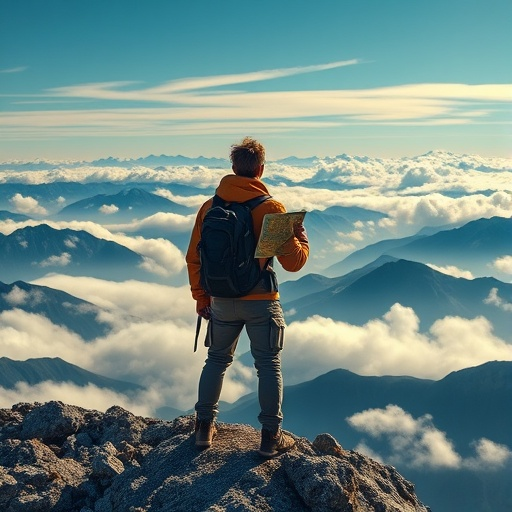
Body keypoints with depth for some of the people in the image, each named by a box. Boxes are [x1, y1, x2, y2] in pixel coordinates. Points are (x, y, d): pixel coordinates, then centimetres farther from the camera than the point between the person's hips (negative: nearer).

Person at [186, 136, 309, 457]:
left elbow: (194, 258, 4)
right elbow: (293, 262, -12)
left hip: (222, 301, 4)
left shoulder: (209, 207, -1)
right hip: (261, 302, -3)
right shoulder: (271, 209, -13)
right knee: (269, 366, 9)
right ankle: (271, 437, 13)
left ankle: (205, 427, 25)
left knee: (217, 360, 19)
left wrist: (201, 298, 14)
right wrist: (302, 240, 9)